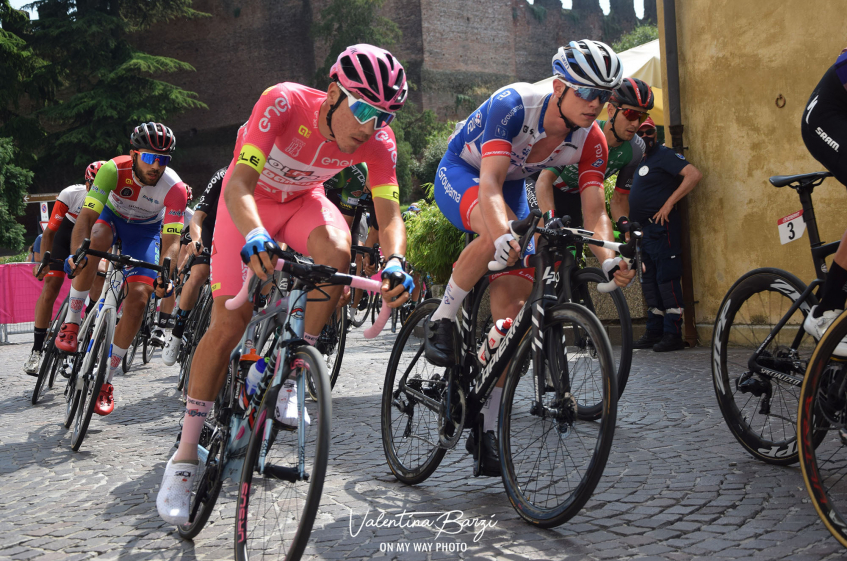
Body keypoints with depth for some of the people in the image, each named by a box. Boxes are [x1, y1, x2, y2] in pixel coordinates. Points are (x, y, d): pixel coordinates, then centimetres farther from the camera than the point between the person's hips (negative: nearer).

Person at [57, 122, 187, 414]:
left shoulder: (175, 188, -30)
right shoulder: (114, 169, -32)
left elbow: (171, 240, -28)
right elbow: (86, 215, -37)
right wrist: (75, 254, -54)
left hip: (146, 231, 1)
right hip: (112, 217, 0)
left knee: (138, 299, -15)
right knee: (98, 237, -38)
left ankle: (106, 380, -1)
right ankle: (71, 322, -22)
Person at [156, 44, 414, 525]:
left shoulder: (378, 139, -24)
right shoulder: (284, 103, -35)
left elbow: (390, 215, -27)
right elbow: (238, 184, -41)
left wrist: (395, 262, -49)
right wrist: (255, 237, -61)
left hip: (303, 200, 3)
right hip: (250, 202, -3)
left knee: (337, 252, -33)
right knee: (230, 323, -11)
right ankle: (185, 456, 1)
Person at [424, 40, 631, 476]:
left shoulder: (591, 141, -19)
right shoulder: (512, 104, -34)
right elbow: (489, 183, -44)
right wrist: (505, 234, -62)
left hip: (511, 187, 5)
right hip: (460, 173, -4)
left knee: (513, 307, -7)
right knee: (497, 232, -41)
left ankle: (488, 428, 1)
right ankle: (441, 320, -18)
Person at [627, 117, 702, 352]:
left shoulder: (663, 155, -7)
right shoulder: (637, 161, 19)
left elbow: (694, 174, -20)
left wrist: (669, 203, -20)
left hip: (661, 227, -9)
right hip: (644, 231, 9)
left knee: (667, 279, -10)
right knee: (649, 282, 12)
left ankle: (673, 334, -8)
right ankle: (654, 332, 18)